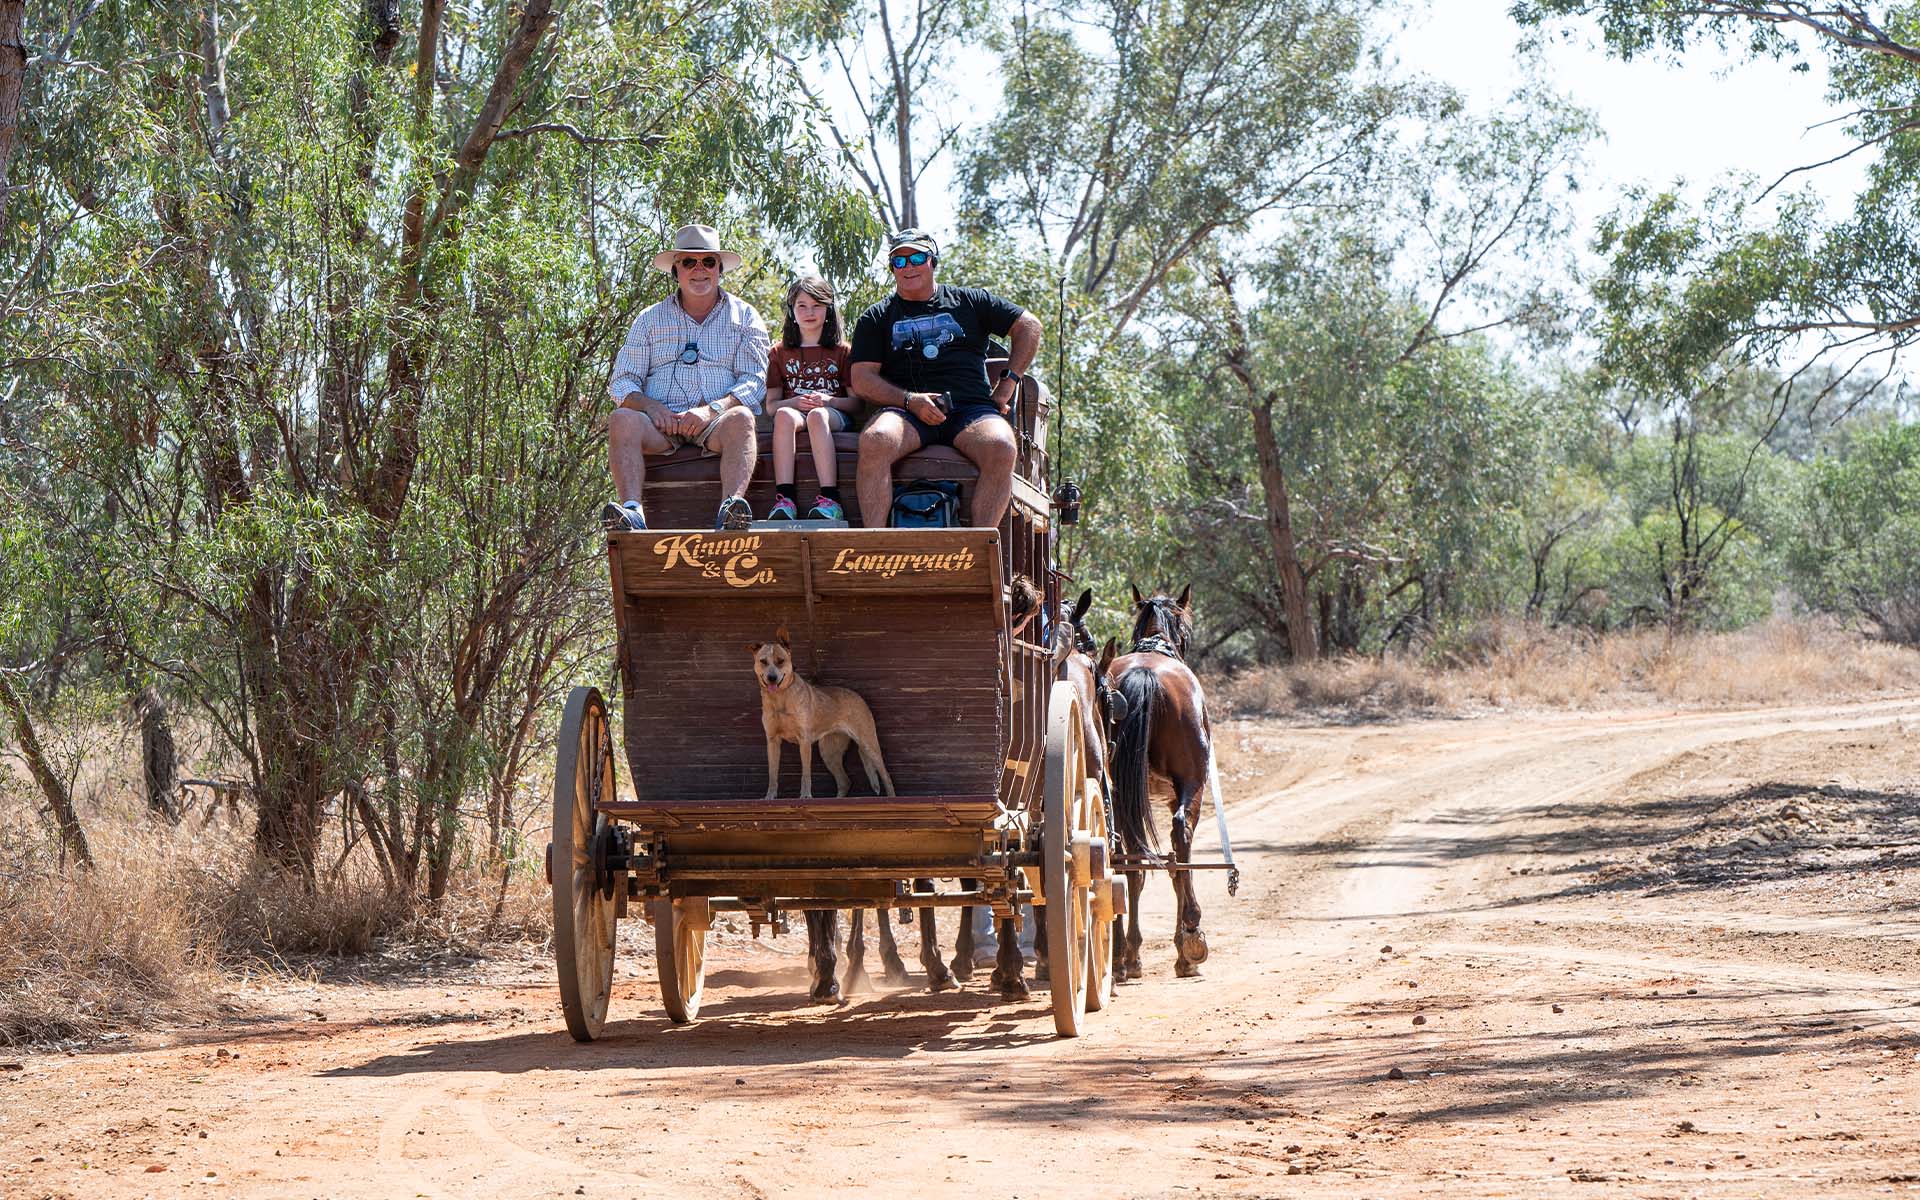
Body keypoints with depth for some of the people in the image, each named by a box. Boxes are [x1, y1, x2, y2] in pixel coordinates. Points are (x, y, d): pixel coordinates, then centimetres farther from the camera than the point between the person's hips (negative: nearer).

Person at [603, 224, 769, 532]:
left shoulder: (744, 317, 14)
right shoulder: (650, 319, 18)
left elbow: (754, 382, 3)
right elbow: (622, 383, 11)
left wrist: (712, 409, -16)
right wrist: (650, 406, -12)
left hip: (714, 425, -1)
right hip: (662, 424, 1)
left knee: (741, 418, -35)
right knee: (622, 420, -30)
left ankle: (730, 509, -54)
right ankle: (631, 509, -47)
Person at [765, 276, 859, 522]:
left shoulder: (841, 351, 16)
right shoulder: (781, 352, 19)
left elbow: (856, 403, 8)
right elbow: (771, 405, 12)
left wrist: (829, 401, -12)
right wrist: (796, 402, -10)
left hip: (833, 415, -1)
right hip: (795, 411, 1)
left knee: (817, 416, -38)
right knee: (785, 415, -36)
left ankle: (829, 500, -51)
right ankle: (784, 499, -48)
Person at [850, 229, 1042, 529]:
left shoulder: (970, 301, 21)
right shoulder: (875, 318, 19)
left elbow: (1029, 326, 22)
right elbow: (862, 380, 8)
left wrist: (1009, 382, 10)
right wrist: (910, 400, -9)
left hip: (970, 407, 0)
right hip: (905, 412, 0)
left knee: (1001, 448, -34)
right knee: (874, 441, -35)